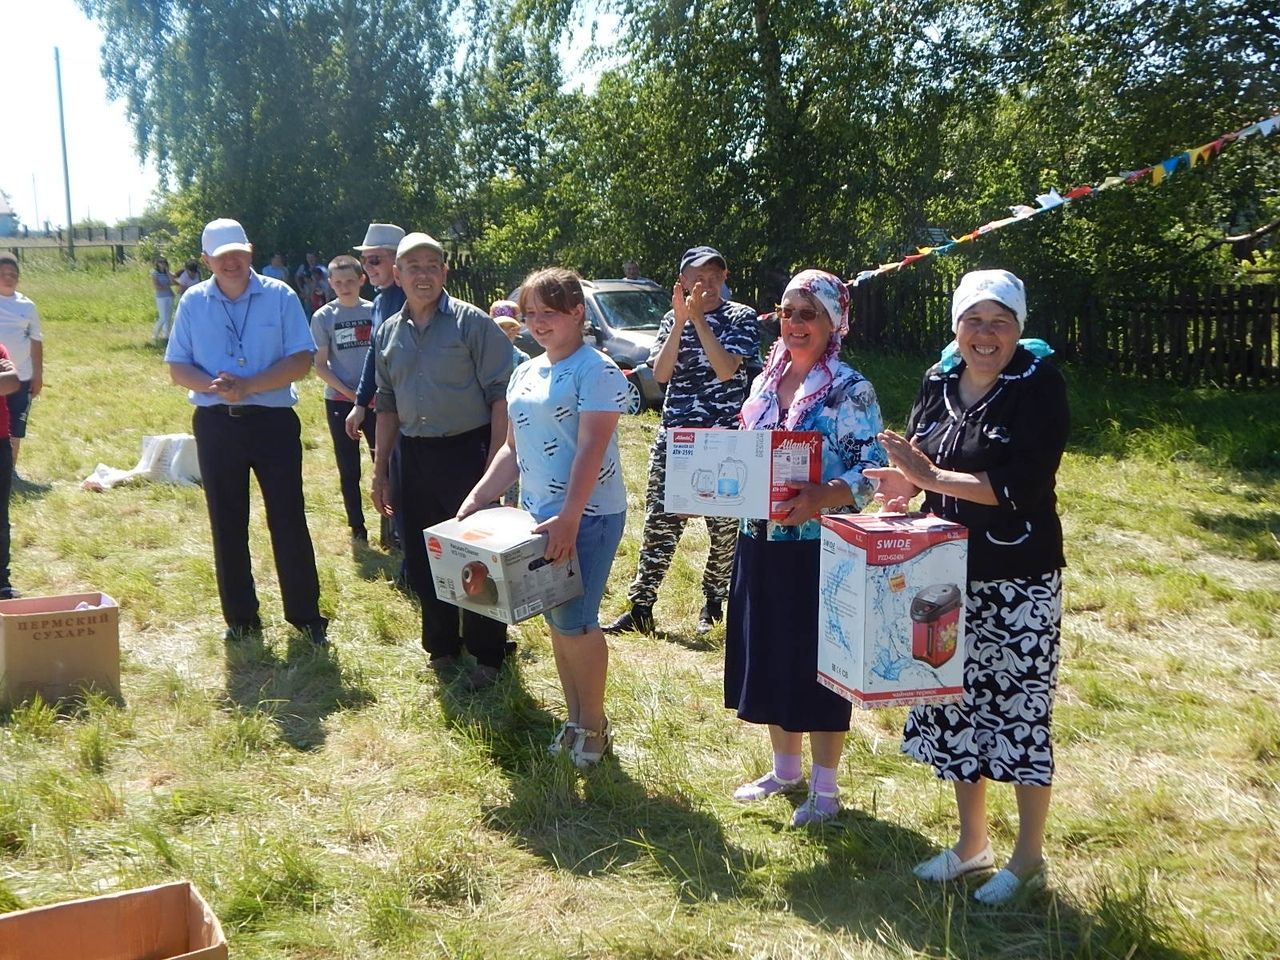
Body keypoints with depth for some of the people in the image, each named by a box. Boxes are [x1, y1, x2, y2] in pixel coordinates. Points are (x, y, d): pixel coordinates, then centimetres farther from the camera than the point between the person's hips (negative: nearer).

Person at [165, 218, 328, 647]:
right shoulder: (193, 302, 4)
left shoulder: (279, 296, -3)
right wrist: (213, 385, -16)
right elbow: (177, 368, 5)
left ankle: (306, 615, 12)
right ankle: (240, 618, 22)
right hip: (216, 424, 3)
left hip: (273, 420, -2)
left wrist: (248, 386, -19)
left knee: (289, 521, 1)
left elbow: (301, 361, -9)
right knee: (227, 525, 10)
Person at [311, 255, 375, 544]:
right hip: (339, 402, 0)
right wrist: (349, 392, -11)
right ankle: (357, 528, 17)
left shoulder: (375, 311, 1)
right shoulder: (323, 317, -2)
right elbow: (320, 366, -1)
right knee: (349, 470, 7)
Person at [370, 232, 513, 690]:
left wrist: (496, 464, -15)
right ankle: (441, 645, 30)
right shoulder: (388, 333, 10)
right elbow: (387, 405, 17)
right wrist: (380, 469, 14)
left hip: (467, 450, -5)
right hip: (415, 456, 6)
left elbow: (501, 396, -10)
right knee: (421, 560, 12)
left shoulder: (472, 323, -7)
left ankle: (487, 656, 16)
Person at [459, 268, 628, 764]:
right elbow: (513, 449, 18)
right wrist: (477, 498, 7)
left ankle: (594, 724, 14)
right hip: (538, 514, 8)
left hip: (587, 517, -8)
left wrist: (569, 518, -27)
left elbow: (591, 450, -20)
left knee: (574, 621, -5)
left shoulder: (596, 370, -11)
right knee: (556, 620, 12)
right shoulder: (525, 373, 13)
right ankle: (574, 719, 26)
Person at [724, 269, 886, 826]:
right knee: (768, 657, 15)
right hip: (761, 542, 7)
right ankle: (786, 771, 33)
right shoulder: (766, 382, 10)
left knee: (818, 665, 2)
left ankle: (825, 789, 18)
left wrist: (816, 499, -31)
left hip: (819, 546, -7)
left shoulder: (850, 391, -10)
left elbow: (870, 472, -16)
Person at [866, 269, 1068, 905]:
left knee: (1020, 712, 4)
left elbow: (1021, 488, -21)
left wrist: (930, 476, -19)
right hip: (951, 574, 6)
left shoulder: (1039, 385, -12)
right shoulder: (939, 381, 5)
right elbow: (919, 463, 14)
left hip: (1020, 582, -6)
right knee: (957, 706, 15)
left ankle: (1028, 857, 22)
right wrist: (905, 483, -9)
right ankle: (971, 842, 33)